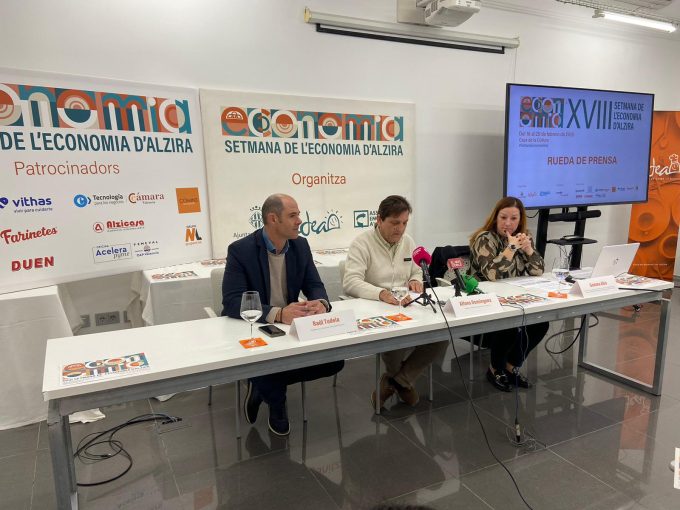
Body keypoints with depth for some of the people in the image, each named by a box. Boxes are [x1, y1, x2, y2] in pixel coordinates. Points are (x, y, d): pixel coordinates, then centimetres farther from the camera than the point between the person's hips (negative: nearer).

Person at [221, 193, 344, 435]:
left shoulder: (301, 245, 0)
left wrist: (321, 303, -25)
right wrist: (278, 313, -40)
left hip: (290, 325, 5)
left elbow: (314, 286, 2)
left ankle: (267, 383, 8)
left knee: (334, 359, -12)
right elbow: (232, 302, -25)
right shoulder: (240, 250, -17)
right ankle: (276, 400, 7)